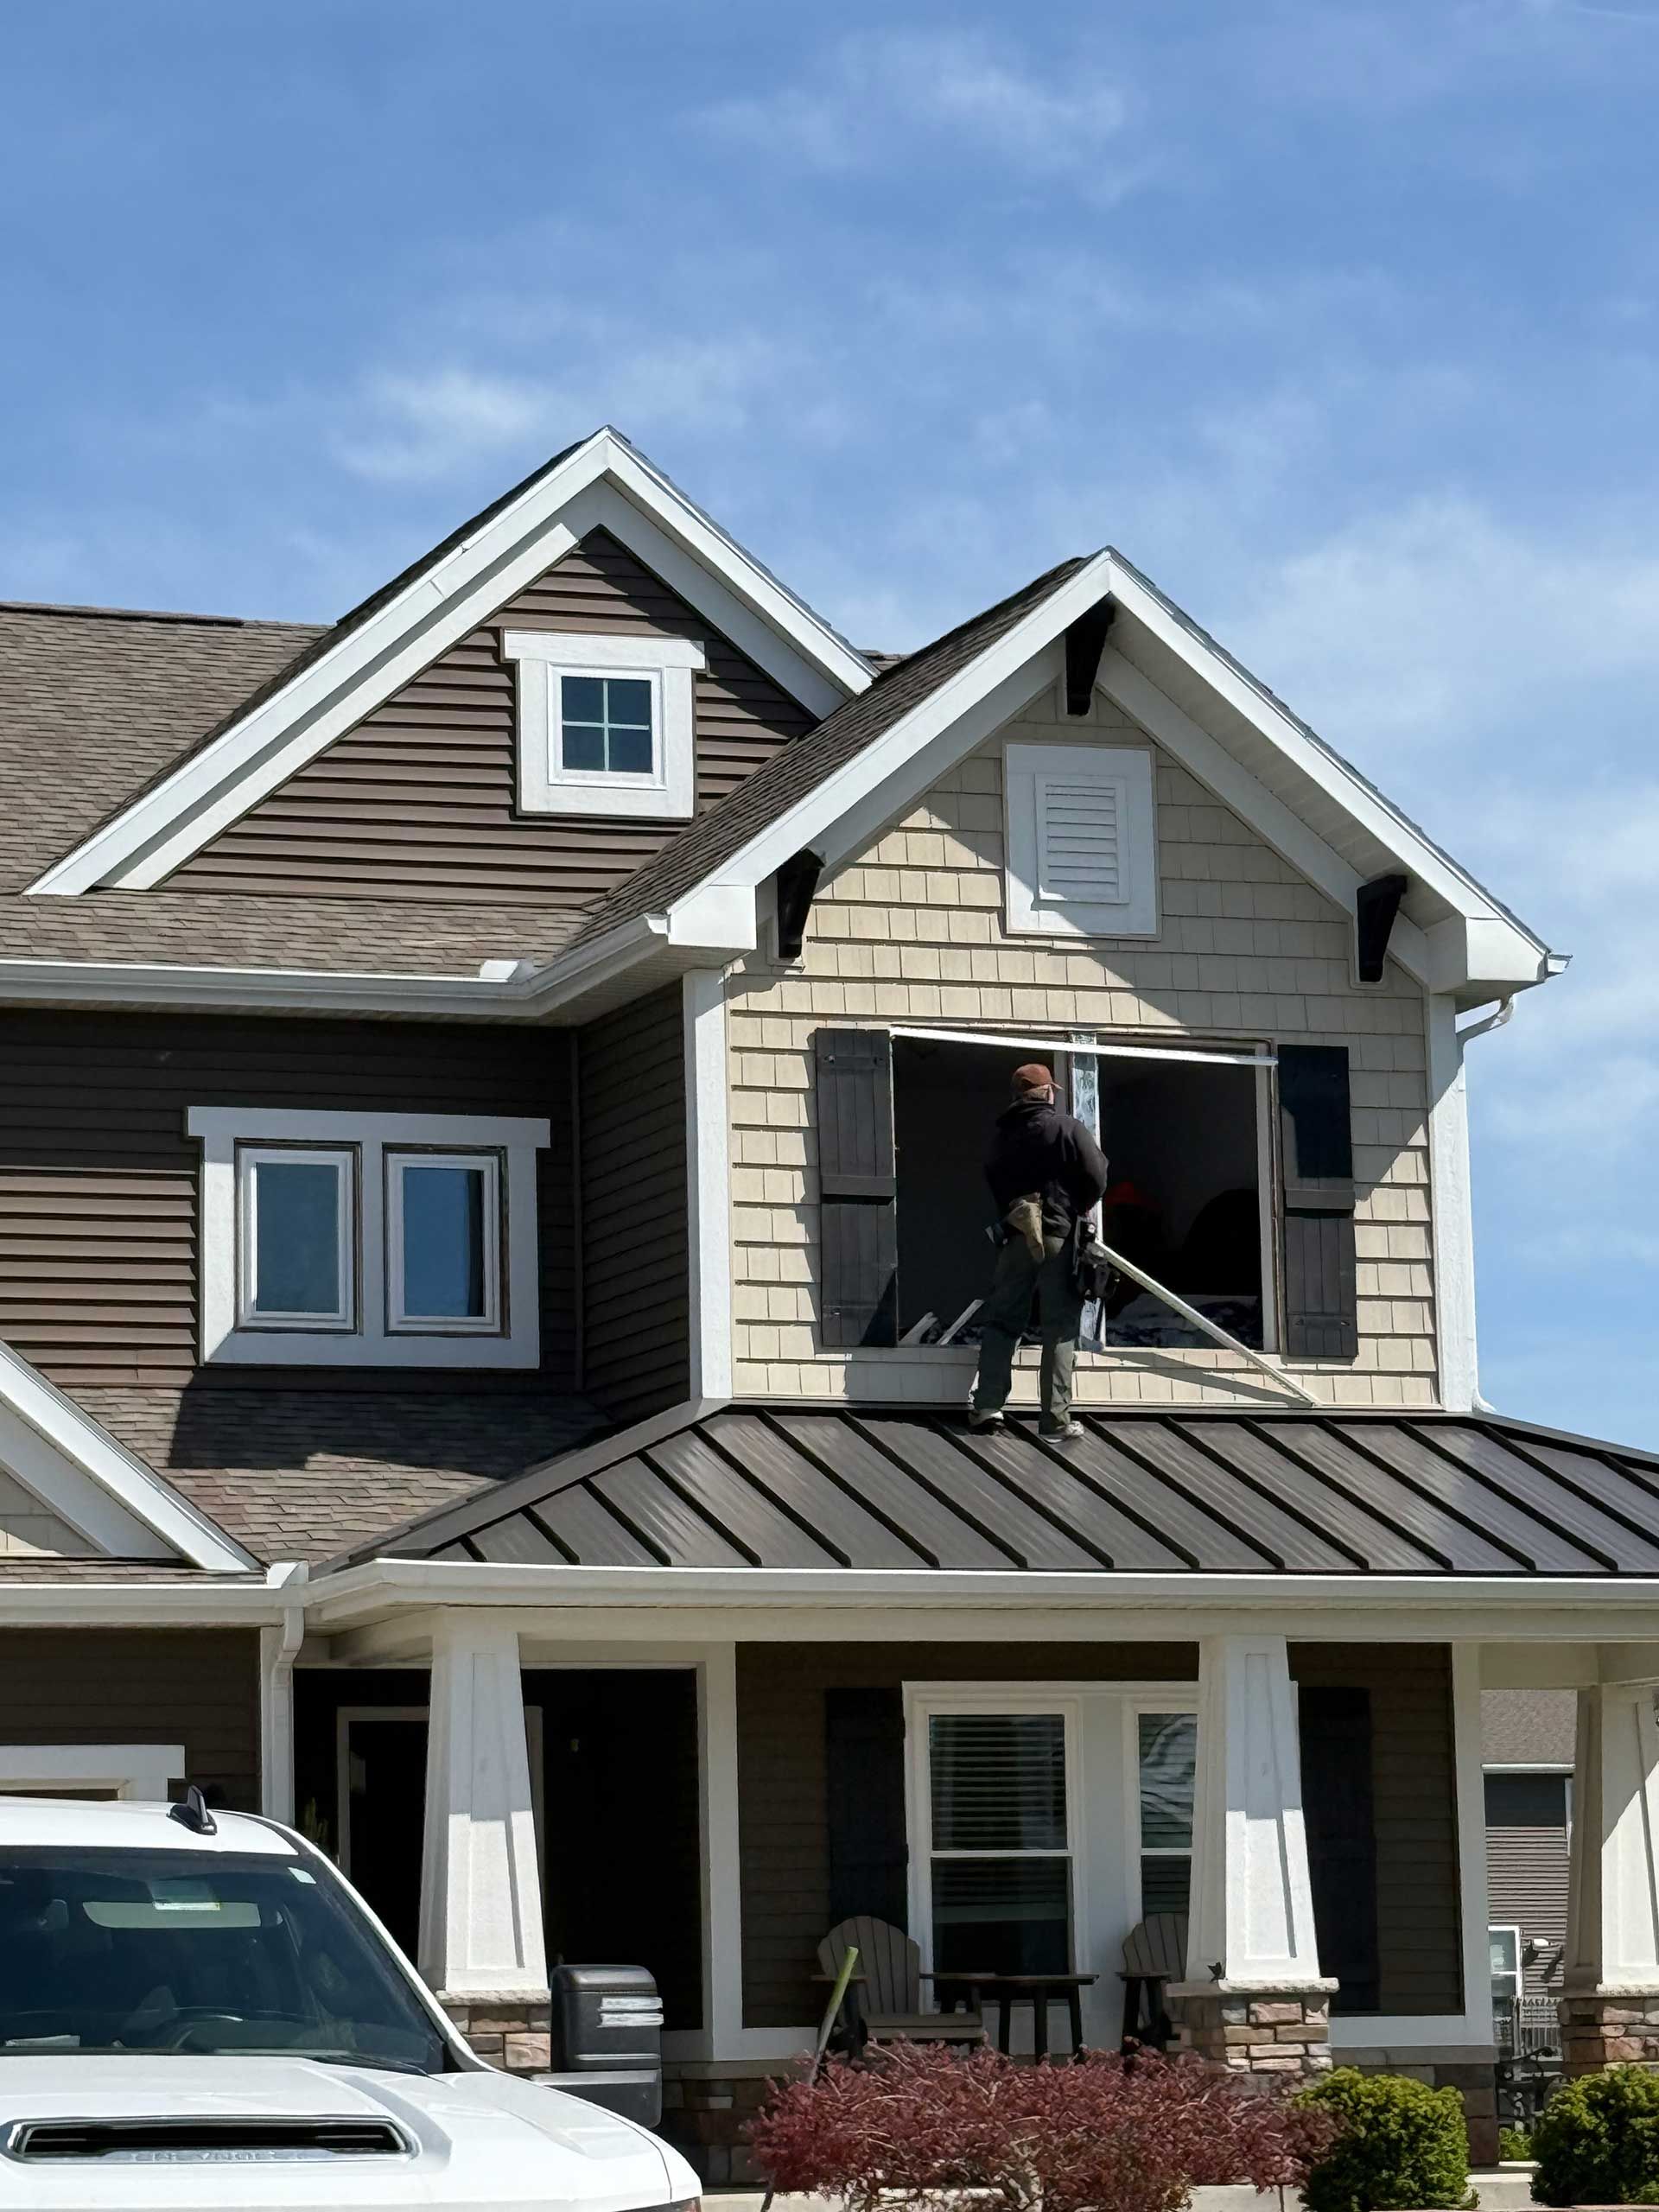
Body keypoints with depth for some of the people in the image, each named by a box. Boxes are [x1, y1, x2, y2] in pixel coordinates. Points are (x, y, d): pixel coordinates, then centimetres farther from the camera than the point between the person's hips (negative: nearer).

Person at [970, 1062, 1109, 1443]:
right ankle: (1056, 1420, -3)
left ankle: (987, 1404, 0)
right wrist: (1080, 1209, 6)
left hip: (1016, 1235, 4)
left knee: (1001, 1321, 11)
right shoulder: (1067, 1128, -6)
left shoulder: (1002, 1135, 9)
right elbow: (1096, 1176, -11)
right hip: (1060, 1238, -4)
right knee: (1060, 1331, 0)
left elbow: (992, 1180, 10)